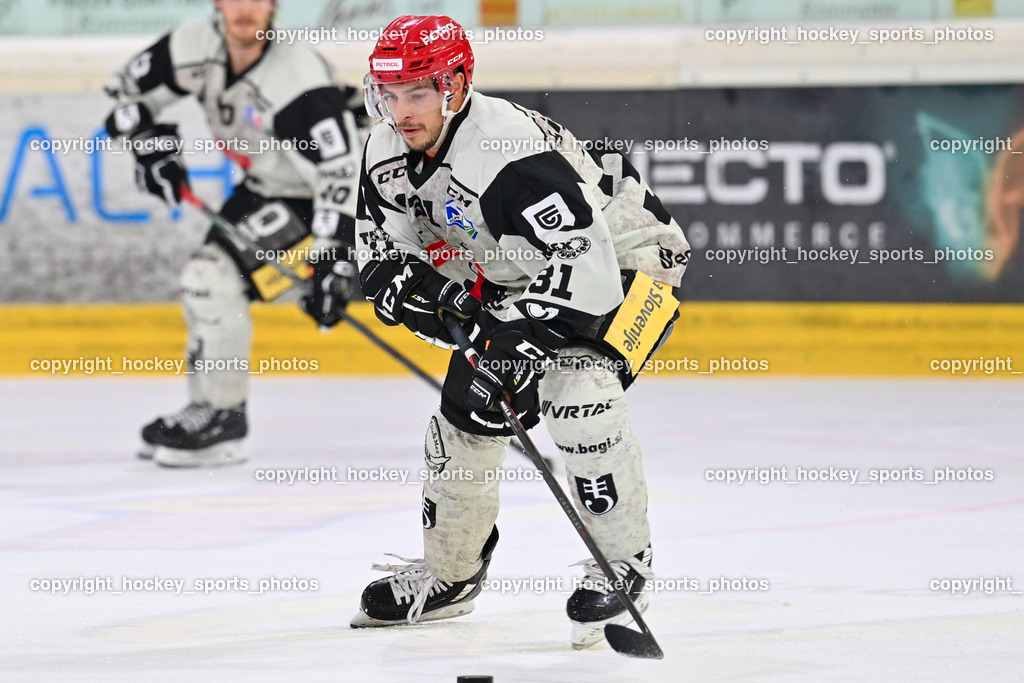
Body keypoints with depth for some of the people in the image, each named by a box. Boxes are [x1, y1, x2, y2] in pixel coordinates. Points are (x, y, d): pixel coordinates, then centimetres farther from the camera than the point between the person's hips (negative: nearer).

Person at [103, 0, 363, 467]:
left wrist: (332, 260, -38)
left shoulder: (300, 80, -32)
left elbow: (340, 172, -34)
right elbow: (129, 90, 8)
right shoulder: (197, 47, -10)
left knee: (217, 280, -17)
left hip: (315, 202, -8)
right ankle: (210, 411, 29)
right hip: (265, 188, 8)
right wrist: (149, 145, -6)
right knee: (205, 278, 13)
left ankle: (221, 425, -4)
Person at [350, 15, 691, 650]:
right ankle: (449, 572, 25)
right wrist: (410, 282, -22)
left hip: (624, 257, -9)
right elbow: (381, 247, 1)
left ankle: (625, 562, -14)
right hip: (517, 274, 9)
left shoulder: (511, 150, -36)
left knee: (576, 388, -29)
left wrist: (526, 334, -43)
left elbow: (584, 254, -41)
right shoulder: (387, 154, -9)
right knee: (466, 407, 5)